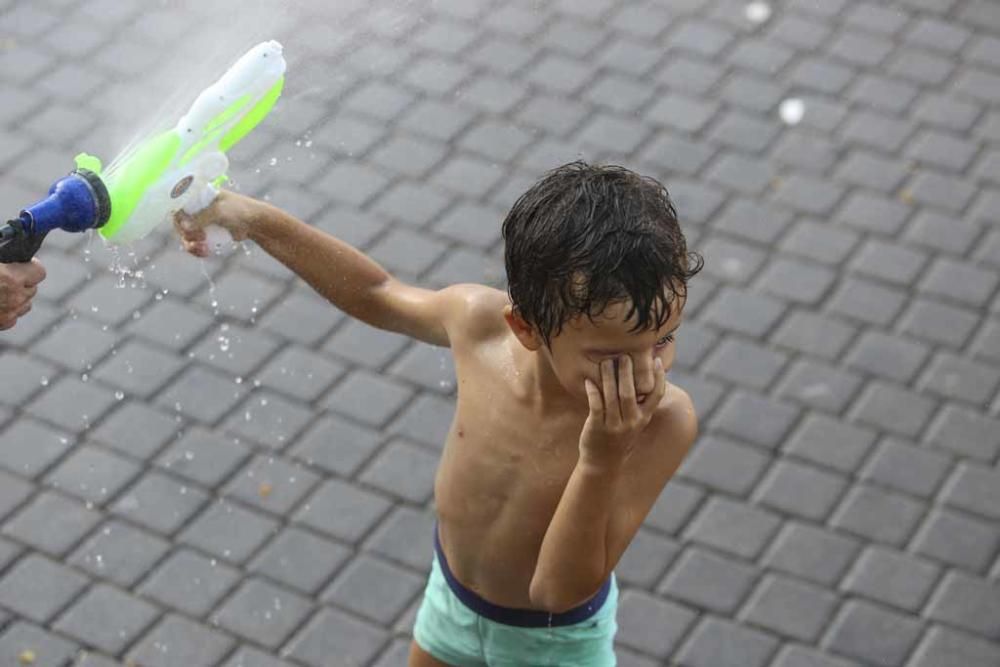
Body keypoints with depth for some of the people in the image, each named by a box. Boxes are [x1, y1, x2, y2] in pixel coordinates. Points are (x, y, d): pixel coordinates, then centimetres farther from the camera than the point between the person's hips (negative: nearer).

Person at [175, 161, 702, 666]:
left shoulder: (663, 421, -38)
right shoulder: (480, 323, -28)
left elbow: (560, 590, -34)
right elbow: (377, 295, -3)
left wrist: (601, 461, -49)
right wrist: (252, 217, -5)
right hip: (452, 596, 4)